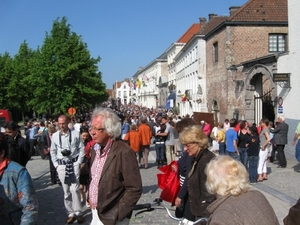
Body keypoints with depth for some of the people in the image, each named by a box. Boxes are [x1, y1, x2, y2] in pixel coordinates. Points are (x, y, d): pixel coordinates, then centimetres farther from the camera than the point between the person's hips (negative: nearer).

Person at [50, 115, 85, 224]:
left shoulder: (76, 134, -3)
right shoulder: (55, 136, 4)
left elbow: (82, 149, 3)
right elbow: (53, 151, 13)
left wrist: (78, 162, -3)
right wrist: (56, 165, 7)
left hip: (73, 163, -2)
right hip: (61, 165, 2)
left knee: (74, 188, -9)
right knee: (66, 191, 6)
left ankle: (78, 212, 4)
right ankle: (70, 213, 16)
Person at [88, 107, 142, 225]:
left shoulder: (124, 152, -20)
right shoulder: (95, 150, 4)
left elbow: (134, 189, -19)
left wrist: (115, 214, -17)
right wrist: (90, 198, 6)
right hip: (95, 213, 7)